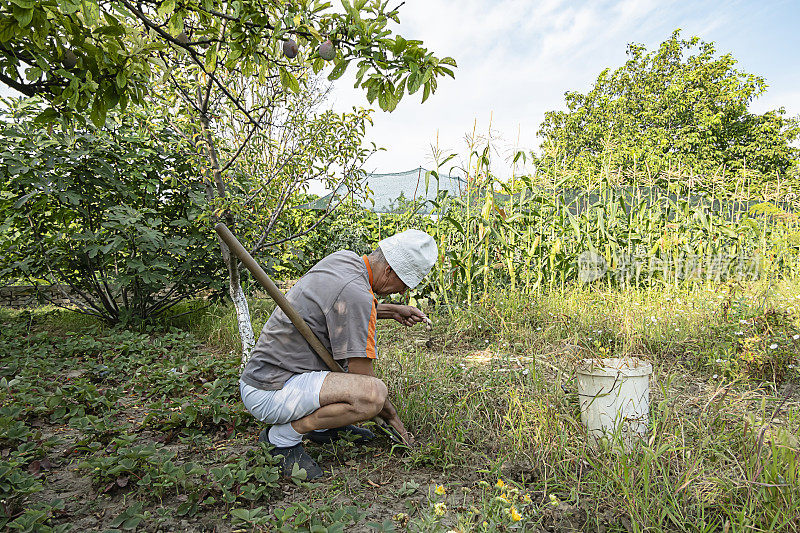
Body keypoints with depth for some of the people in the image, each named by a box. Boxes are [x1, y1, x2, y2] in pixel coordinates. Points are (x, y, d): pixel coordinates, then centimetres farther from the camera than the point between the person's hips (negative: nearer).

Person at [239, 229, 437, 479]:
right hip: (267, 395, -10)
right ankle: (281, 437, -8)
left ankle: (322, 426, 20)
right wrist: (393, 418, -2)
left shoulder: (344, 258, 4)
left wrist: (391, 310, 15)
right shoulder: (357, 293, -24)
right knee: (375, 393, -29)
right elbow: (362, 378, -19)